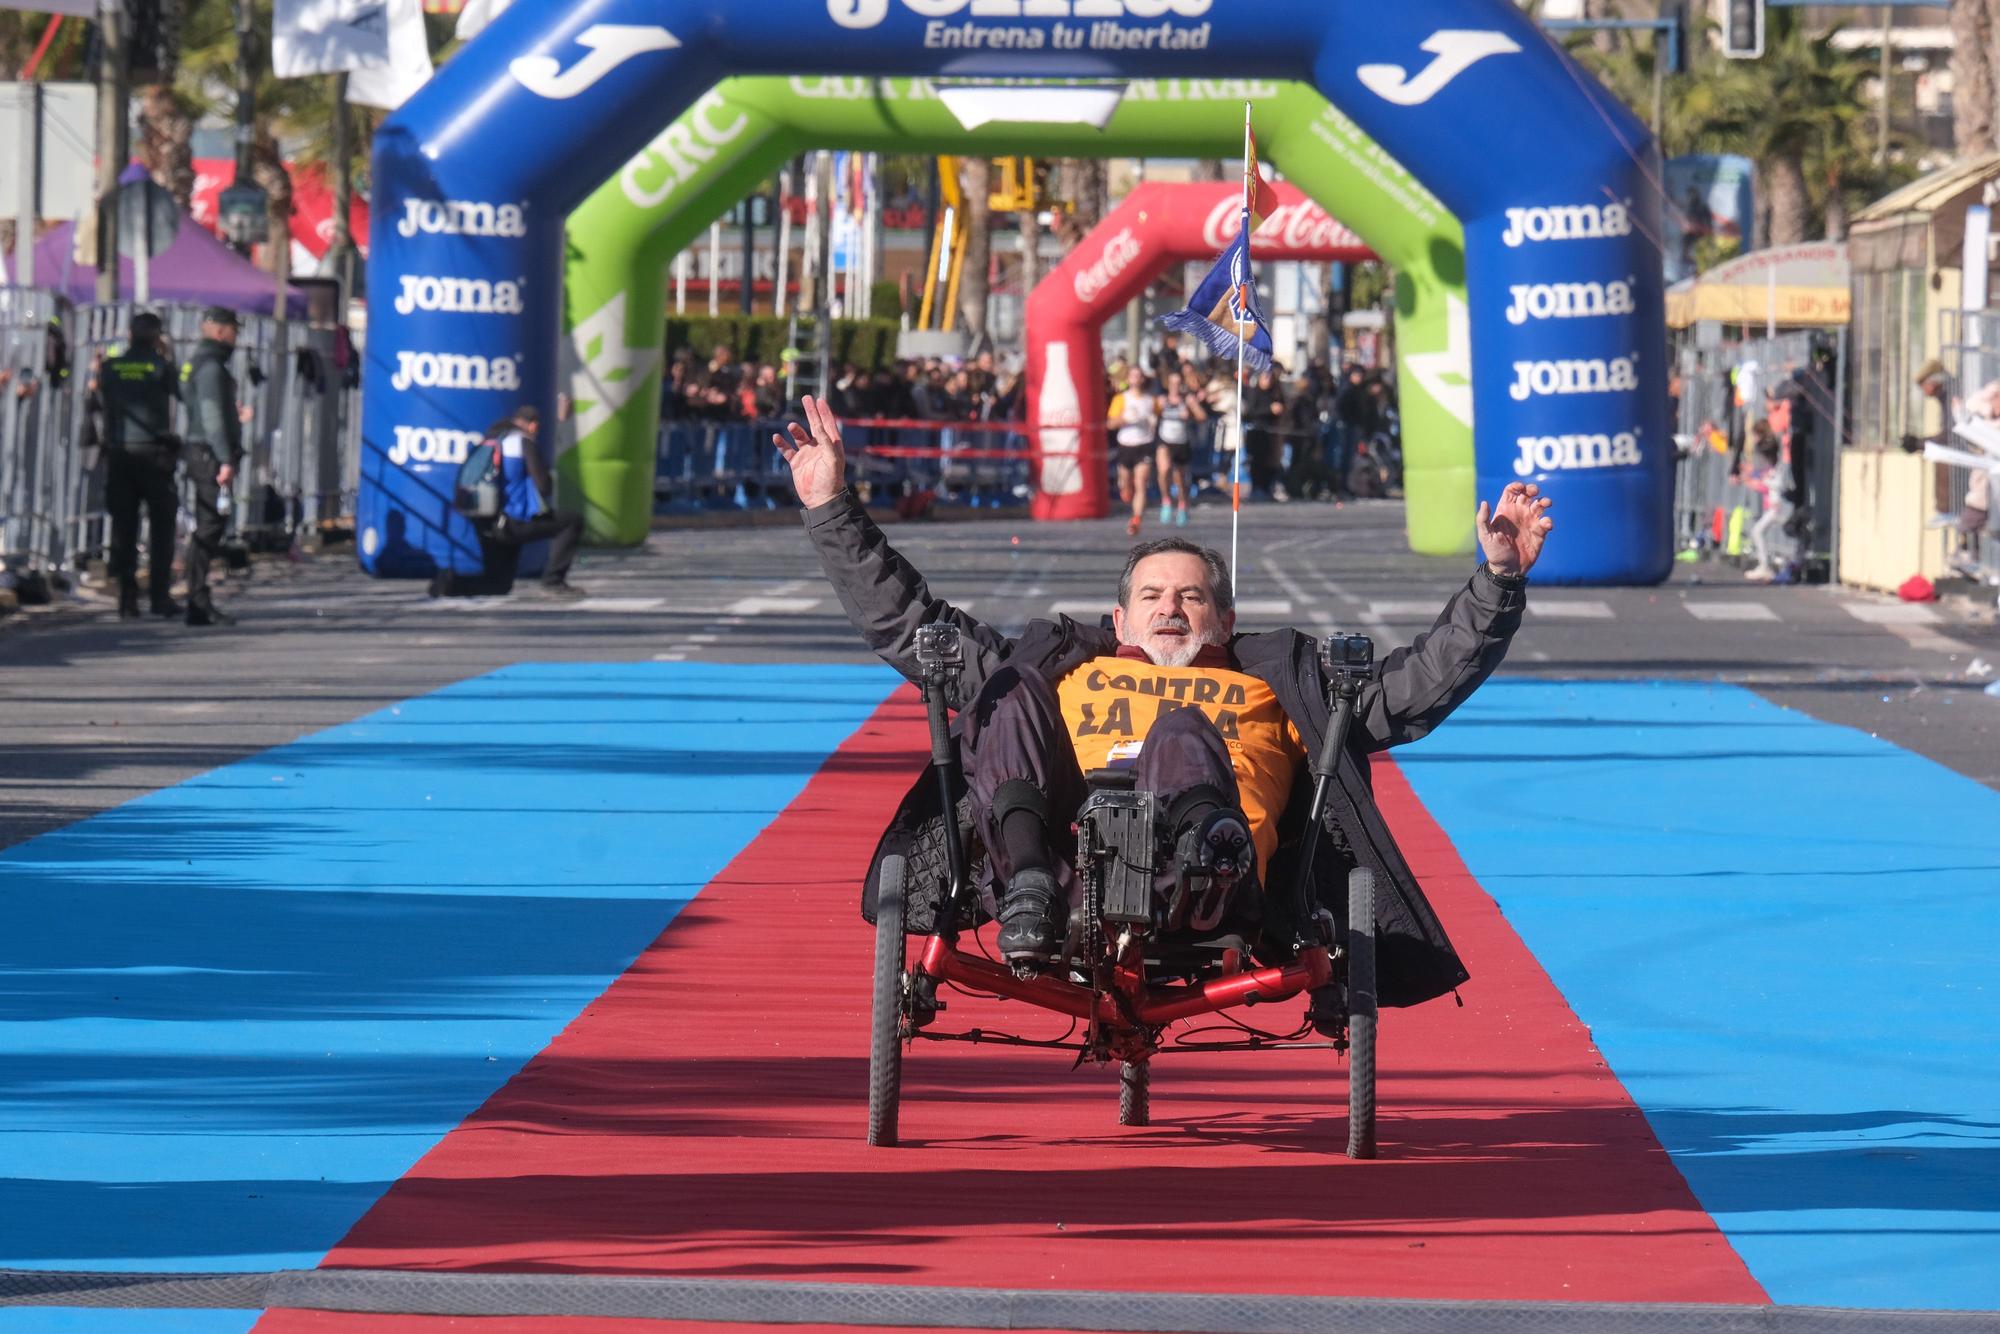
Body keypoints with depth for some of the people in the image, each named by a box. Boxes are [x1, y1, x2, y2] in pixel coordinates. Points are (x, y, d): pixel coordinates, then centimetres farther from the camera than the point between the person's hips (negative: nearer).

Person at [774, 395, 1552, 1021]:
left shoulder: (1275, 687, 40)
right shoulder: (1062, 671, 42)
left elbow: (1421, 684, 33)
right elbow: (905, 623, 43)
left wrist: (1499, 580, 24)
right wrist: (832, 511, 39)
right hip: (1064, 879, 2)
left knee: (1182, 733, -30)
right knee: (1005, 695, -16)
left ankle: (1203, 847, -69)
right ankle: (1026, 887, -45)